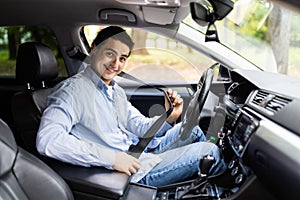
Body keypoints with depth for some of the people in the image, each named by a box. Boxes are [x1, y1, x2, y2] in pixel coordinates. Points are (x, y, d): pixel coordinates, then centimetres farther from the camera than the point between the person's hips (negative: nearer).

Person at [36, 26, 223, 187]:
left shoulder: (116, 90, 10)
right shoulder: (73, 89, -19)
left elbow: (140, 126, 11)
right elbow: (47, 140, -33)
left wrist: (169, 118, -11)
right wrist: (110, 157, -34)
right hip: (133, 171, -9)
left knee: (192, 130, 17)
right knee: (209, 151, -9)